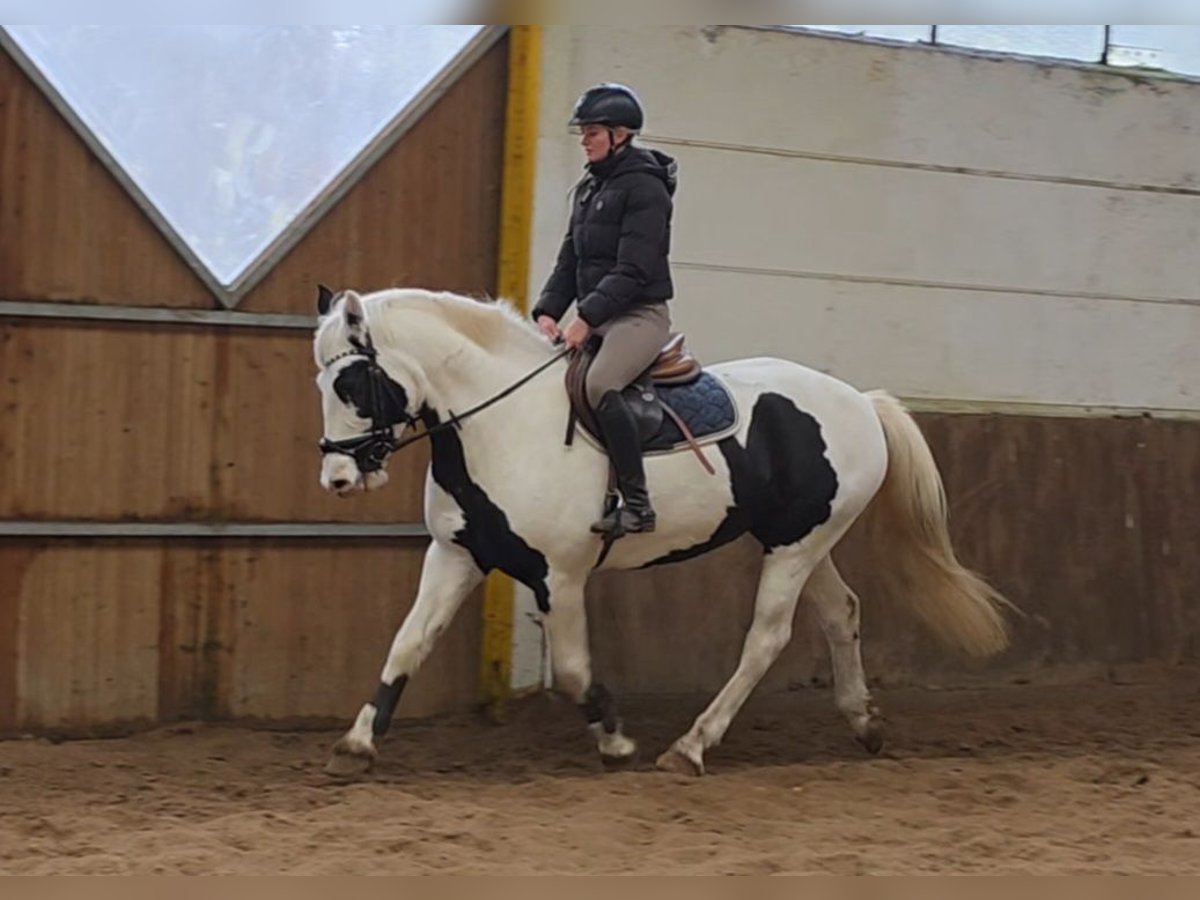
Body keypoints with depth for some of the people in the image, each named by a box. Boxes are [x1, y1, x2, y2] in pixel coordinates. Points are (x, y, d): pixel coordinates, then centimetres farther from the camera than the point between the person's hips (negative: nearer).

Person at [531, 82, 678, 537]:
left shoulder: (645, 187, -10)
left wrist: (587, 317, -23)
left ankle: (636, 504, -29)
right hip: (596, 317, 10)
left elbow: (633, 269, -18)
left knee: (599, 385, -33)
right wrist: (547, 311, -3)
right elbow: (569, 261, 14)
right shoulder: (588, 188, 16)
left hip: (639, 315, -10)